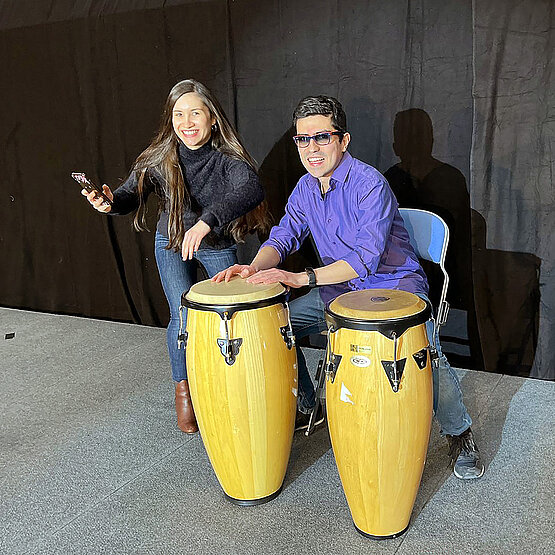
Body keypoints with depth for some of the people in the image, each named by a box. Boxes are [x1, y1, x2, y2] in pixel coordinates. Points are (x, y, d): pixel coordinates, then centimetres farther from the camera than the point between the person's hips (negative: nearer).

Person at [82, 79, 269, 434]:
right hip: (172, 241, 1)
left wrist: (207, 221, -59)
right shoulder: (161, 157, -17)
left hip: (219, 245, -1)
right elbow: (133, 192, -17)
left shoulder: (227, 158, -27)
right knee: (183, 317, -10)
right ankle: (183, 389, 15)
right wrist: (111, 201, -42)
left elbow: (252, 189, -46)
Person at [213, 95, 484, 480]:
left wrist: (303, 278, -36)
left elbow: (366, 258, -29)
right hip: (340, 288, 7)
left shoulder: (369, 184, -21)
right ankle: (305, 406, 20)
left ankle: (460, 435, -1)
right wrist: (256, 268, -16)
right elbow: (284, 236, 6)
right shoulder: (306, 188, 1)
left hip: (394, 285, -6)